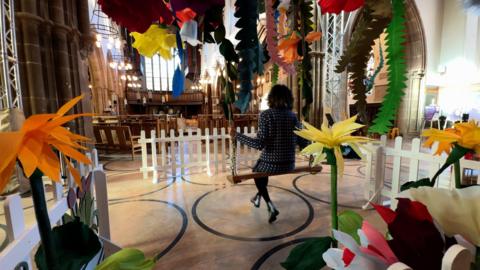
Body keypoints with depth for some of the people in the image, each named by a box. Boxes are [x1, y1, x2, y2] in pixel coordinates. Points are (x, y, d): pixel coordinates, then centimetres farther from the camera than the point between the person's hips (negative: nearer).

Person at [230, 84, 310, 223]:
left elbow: (260, 144, -21)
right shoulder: (292, 116, 1)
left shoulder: (266, 114, -12)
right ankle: (258, 197, 53)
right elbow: (303, 142, 1)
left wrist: (237, 135, -13)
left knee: (257, 171, 29)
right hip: (289, 165, 5)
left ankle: (271, 206, 15)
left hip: (271, 164, -5)